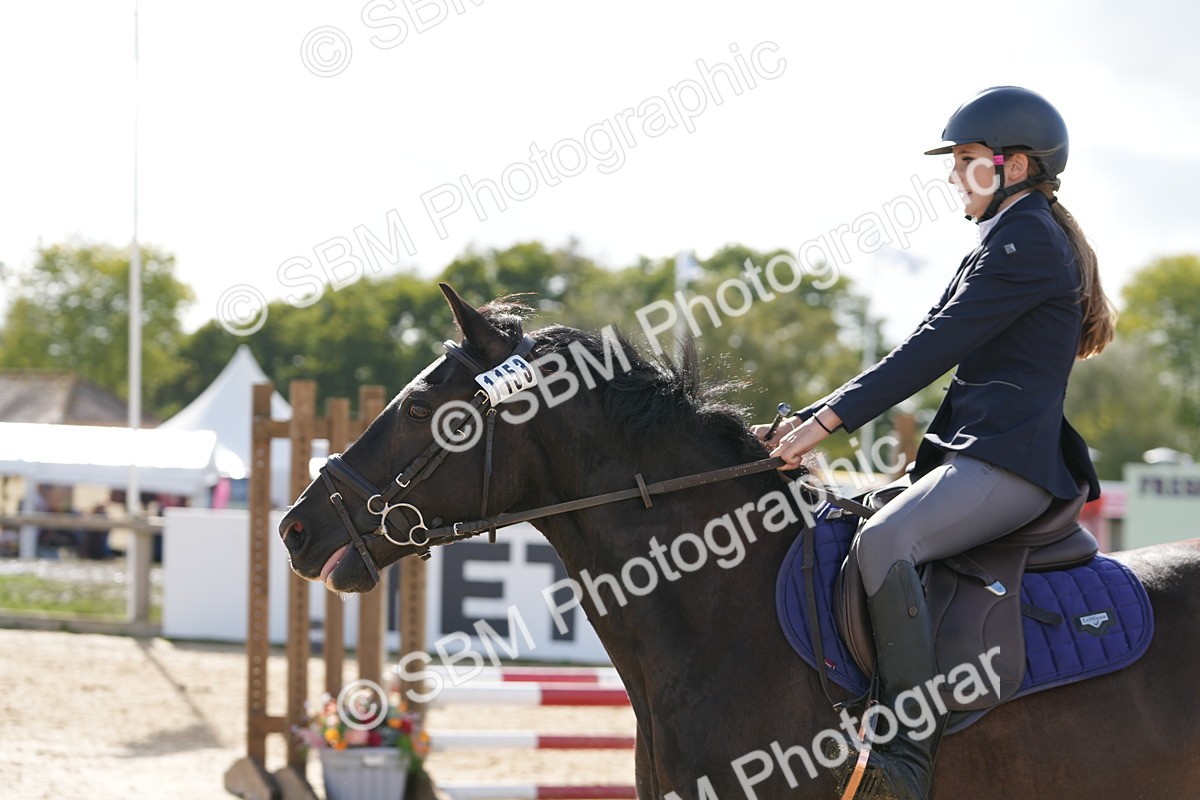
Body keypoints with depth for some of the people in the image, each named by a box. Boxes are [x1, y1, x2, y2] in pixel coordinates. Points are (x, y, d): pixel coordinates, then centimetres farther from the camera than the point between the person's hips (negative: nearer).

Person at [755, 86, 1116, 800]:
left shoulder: (1027, 239, -8)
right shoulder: (1012, 238, 25)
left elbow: (936, 347, -15)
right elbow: (935, 347, 23)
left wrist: (831, 418, -17)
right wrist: (815, 418, 15)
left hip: (1008, 459, -12)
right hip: (978, 452, 12)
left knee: (884, 541, -34)